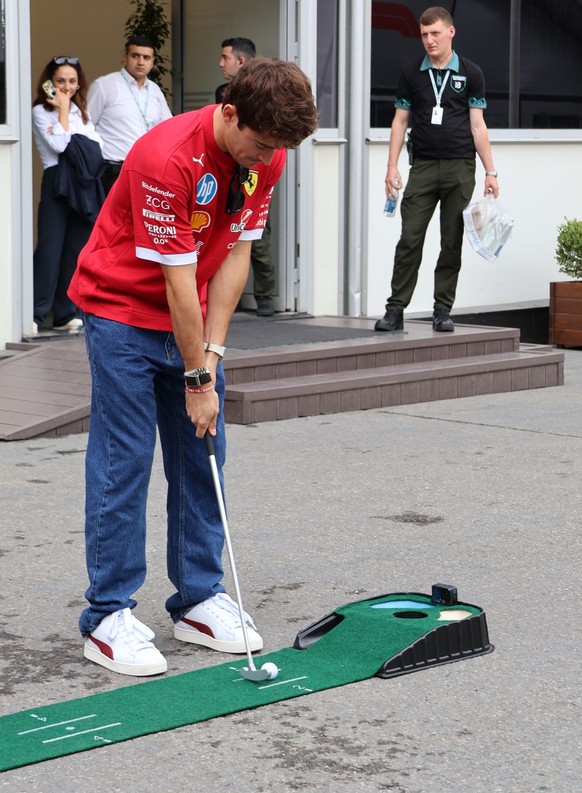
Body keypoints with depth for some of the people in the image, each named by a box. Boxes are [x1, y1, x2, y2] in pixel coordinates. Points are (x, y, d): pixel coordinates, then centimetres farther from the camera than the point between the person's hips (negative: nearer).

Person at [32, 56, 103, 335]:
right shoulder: (40, 112, 1)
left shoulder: (82, 111, 18)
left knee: (76, 250, 3)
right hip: (57, 183, -5)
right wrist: (62, 109, -4)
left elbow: (98, 146, 12)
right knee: (50, 248, -12)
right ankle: (35, 314, -10)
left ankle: (66, 314, 9)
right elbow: (59, 145, -11)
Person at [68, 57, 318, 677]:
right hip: (123, 311, -7)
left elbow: (235, 253, -2)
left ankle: (198, 600, 16)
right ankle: (108, 619, -1)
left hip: (192, 318, 7)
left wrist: (212, 353, -6)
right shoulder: (166, 158, -30)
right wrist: (196, 377, -19)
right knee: (123, 462, -7)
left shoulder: (265, 157, -8)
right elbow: (177, 278, -25)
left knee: (201, 459, 6)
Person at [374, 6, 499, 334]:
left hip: (460, 168, 0)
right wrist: (392, 168, 1)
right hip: (423, 167, 1)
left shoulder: (470, 73, 4)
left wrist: (491, 172, -1)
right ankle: (395, 309, -3)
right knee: (410, 240, -5)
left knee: (452, 243, 3)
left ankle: (443, 311, 10)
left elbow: (477, 125, 4)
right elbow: (400, 122, 10)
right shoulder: (411, 74, 8)